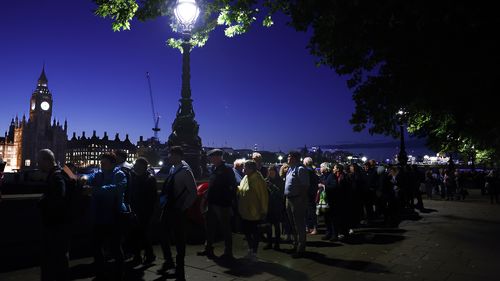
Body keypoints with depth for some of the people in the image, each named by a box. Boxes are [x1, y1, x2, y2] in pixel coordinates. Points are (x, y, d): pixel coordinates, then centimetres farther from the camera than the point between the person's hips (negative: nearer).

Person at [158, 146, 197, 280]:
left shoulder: (185, 171, -17)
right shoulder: (172, 169, 6)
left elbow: (193, 192, -20)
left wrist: (183, 208, -16)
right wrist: (165, 202, 10)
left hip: (178, 211, -7)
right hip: (168, 208, 7)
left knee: (179, 240, 5)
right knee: (164, 236, 16)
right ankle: (168, 261, 40)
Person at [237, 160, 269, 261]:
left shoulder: (258, 179, -17)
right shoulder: (245, 178, 8)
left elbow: (263, 196, -17)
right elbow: (240, 191, 22)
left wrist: (263, 211, -16)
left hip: (254, 212, -8)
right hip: (244, 211, 8)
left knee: (254, 232, 6)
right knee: (246, 230, 16)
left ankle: (254, 253, 19)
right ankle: (251, 250, 35)